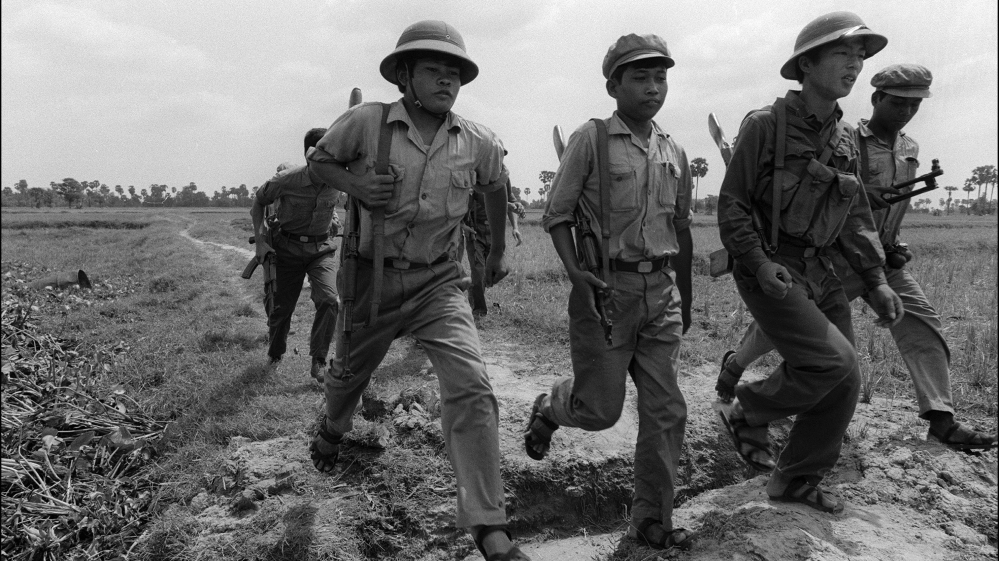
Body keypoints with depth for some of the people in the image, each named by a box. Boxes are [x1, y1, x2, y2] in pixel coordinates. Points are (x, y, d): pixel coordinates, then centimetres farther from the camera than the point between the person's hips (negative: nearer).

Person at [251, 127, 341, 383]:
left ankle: (318, 362, -11)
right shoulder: (287, 179, -19)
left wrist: (333, 218, 2)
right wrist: (260, 240, -4)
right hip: (288, 248, -1)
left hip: (322, 248, 1)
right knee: (282, 307, 6)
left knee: (328, 300, -22)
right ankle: (274, 355, 36)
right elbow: (258, 202, 0)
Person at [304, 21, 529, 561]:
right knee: (349, 373, 22)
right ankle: (333, 429, 62)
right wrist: (355, 184, -16)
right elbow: (318, 159, 5)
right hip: (373, 277, 0)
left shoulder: (479, 143, -5)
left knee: (471, 385, -19)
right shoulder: (365, 122, -12)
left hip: (439, 283, 0)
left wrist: (498, 250, 26)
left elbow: (495, 188, 17)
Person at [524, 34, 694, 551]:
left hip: (661, 290, 5)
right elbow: (556, 215, -5)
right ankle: (548, 409, 36)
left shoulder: (674, 153, 10)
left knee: (666, 410, 5)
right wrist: (574, 271, -18)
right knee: (600, 408, 2)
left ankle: (652, 519, 20)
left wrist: (681, 288, 16)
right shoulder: (590, 139, -6)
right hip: (606, 288, -5)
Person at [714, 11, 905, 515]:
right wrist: (760, 262, -20)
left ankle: (795, 480, 24)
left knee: (843, 384, 6)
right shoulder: (765, 126, -10)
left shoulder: (844, 138, 10)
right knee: (834, 364, -20)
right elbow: (731, 205, -9)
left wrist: (875, 280, 6)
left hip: (819, 274, 7)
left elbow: (855, 217, 14)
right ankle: (746, 411, 6)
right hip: (769, 273, -7)